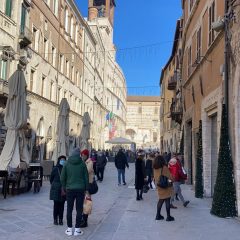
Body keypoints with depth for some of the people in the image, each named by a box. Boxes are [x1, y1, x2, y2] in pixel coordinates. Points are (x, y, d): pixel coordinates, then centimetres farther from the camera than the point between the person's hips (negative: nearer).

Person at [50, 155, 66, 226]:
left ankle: (60, 219, 15)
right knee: (56, 205, 2)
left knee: (62, 205, 6)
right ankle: (55, 219, 12)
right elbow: (51, 179, 7)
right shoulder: (55, 169, -3)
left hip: (63, 190, 2)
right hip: (56, 190, -2)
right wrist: (54, 186, 6)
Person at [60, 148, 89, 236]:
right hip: (80, 189, -1)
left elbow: (62, 178, 0)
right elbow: (86, 177, -1)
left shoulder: (67, 164, -1)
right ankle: (77, 229, 11)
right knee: (79, 209, 7)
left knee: (69, 209, 10)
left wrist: (64, 188, 13)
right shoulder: (82, 164, -4)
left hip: (70, 189, 1)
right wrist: (86, 188, 9)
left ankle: (69, 229, 15)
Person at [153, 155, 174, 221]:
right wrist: (173, 179, 7)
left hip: (159, 187, 6)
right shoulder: (164, 168, -17)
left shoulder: (155, 169, -1)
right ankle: (168, 216, 9)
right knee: (167, 201, 3)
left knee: (160, 200, 17)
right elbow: (170, 177, -12)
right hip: (166, 187, -6)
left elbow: (155, 178, 7)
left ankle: (158, 215, 21)